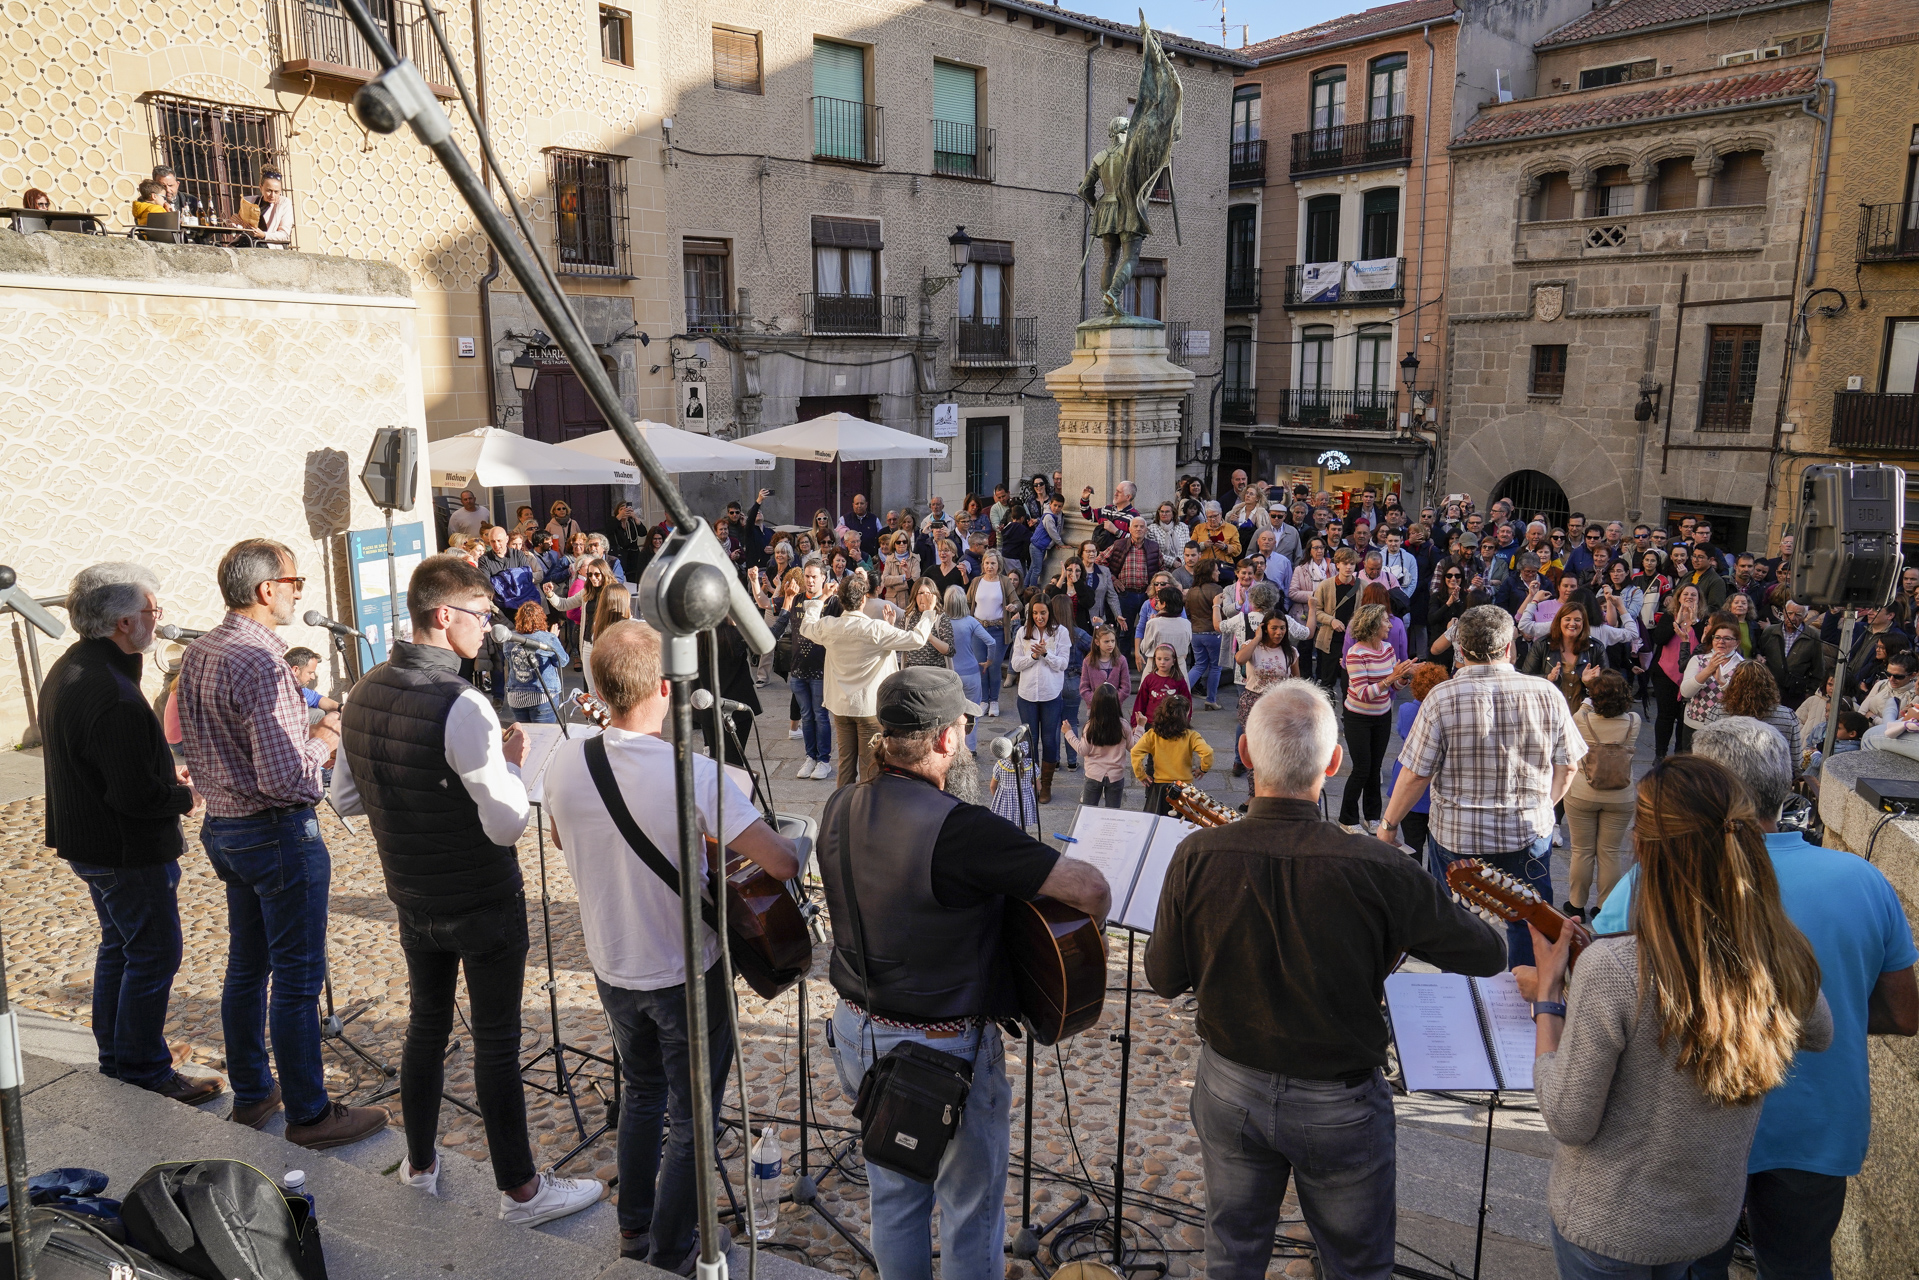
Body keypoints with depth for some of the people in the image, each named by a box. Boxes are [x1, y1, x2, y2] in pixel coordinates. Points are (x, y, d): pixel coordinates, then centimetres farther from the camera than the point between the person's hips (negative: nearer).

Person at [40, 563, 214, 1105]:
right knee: (153, 958, 2)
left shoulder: (65, 670, 5)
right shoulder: (114, 695, -29)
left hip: (85, 840, 11)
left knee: (119, 946, 23)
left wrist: (163, 771, 9)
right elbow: (136, 796, -29)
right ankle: (144, 1074, 14)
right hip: (129, 851, -11)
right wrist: (186, 796, -11)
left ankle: (115, 1060, 36)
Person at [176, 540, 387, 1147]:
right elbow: (284, 779, -28)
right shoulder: (261, 664, -24)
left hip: (222, 826, 10)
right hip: (278, 833, -10)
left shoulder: (197, 653, 6)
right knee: (298, 978, 1)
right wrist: (323, 739, -9)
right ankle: (309, 1113, 12)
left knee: (246, 966, 20)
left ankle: (251, 1093, 34)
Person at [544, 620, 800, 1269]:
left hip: (611, 967, 5)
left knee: (642, 1093, 28)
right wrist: (793, 844, -8)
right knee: (692, 1120, 15)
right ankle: (670, 1253, 30)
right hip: (688, 973, -5)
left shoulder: (564, 764, -12)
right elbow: (782, 863, -30)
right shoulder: (694, 772, -28)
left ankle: (635, 1228, 43)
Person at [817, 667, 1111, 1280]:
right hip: (945, 1047, -7)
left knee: (894, 1195, 25)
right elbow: (1091, 887, -28)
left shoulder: (840, 809, -5)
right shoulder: (961, 828, -28)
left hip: (859, 1029, 7)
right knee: (971, 1207, 16)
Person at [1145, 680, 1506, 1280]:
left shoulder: (1197, 856, -21)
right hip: (1340, 1105, -2)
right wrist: (1416, 916, 4)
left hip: (1230, 1089, 2)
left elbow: (1164, 977, -8)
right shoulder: (1372, 868, -27)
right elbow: (1487, 953, -13)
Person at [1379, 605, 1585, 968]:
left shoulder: (1442, 698, -15)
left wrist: (1389, 823, 2)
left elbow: (1415, 775, -13)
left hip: (1457, 834, -2)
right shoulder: (1548, 695, -6)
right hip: (1530, 832, 2)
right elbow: (1567, 766, 3)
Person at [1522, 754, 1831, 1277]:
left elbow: (1570, 1121, -23)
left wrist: (1547, 997, -15)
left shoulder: (1612, 969, -34)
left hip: (1607, 1228, -4)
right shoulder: (1786, 959, -16)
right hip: (1714, 1219, 5)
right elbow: (1818, 1035, 9)